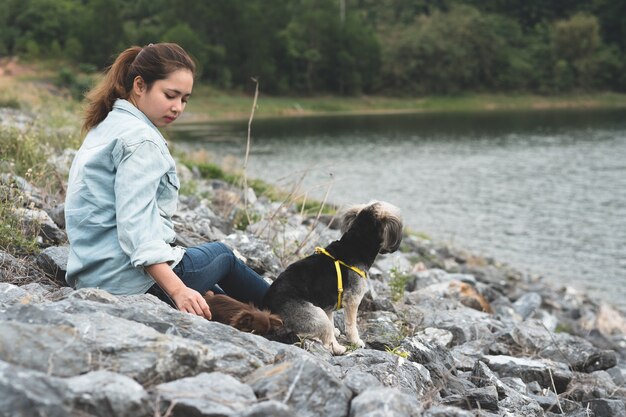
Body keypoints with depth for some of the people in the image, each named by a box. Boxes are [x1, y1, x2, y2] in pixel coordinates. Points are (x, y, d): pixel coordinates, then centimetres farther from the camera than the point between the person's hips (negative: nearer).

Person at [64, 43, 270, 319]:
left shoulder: (105, 128, 14)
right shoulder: (140, 139, -17)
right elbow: (135, 227, -27)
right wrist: (178, 291, -33)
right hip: (132, 280, -9)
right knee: (223, 256, 17)